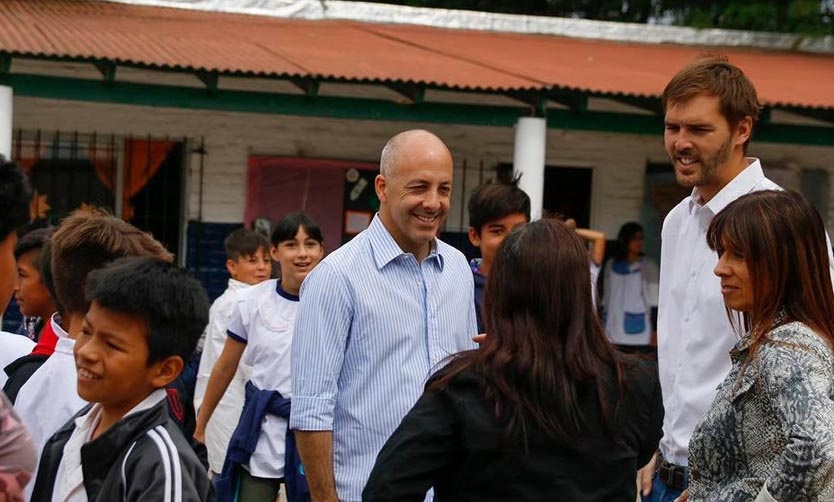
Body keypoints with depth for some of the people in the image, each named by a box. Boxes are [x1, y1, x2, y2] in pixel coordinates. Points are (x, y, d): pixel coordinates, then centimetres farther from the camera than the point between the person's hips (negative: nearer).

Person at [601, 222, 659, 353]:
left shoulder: (648, 267, -1)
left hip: (641, 338, -3)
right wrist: (604, 331, 15)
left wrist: (655, 332, -6)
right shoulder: (611, 265, 9)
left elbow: (655, 303, -2)